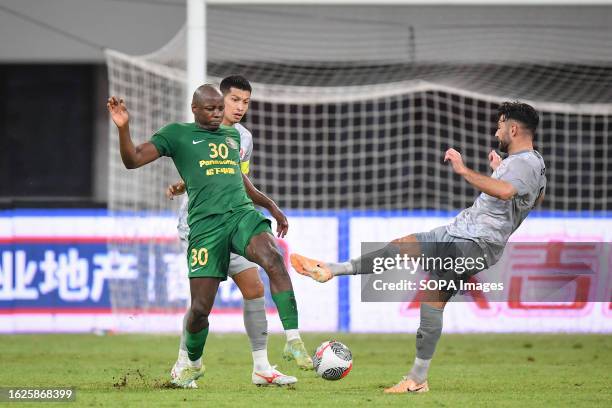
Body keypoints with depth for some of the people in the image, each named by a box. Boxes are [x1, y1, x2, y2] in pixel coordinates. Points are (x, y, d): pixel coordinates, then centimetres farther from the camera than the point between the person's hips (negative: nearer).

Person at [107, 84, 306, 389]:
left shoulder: (233, 135, 22)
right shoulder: (177, 134, 9)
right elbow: (133, 160, 1)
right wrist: (123, 128, -16)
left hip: (242, 213, 3)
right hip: (205, 224, -3)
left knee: (274, 260, -30)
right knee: (200, 309, -4)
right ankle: (193, 364, 26)